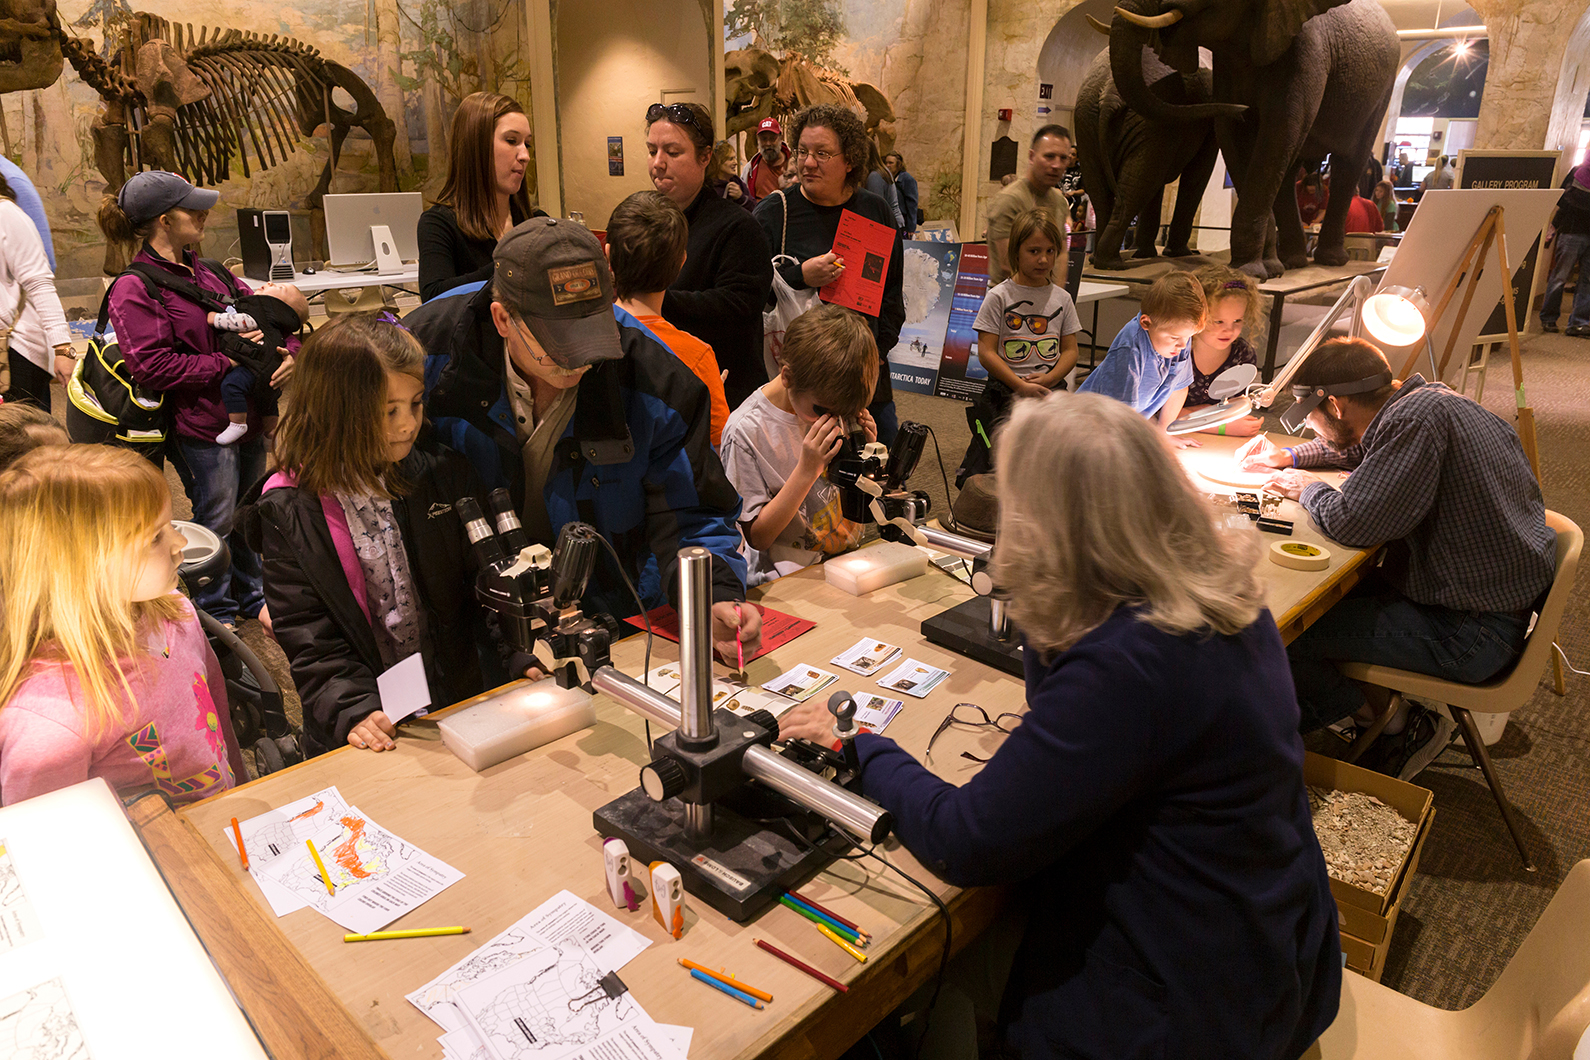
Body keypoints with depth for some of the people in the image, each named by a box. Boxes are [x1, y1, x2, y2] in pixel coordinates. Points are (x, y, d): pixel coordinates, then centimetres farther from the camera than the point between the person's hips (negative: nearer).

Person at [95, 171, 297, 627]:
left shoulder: (209, 273, 12)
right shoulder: (133, 289, -11)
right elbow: (151, 365, -20)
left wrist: (289, 351, -5)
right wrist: (229, 364, -19)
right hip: (199, 424, -7)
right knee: (216, 520, 5)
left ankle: (251, 596, 37)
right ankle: (215, 613, 24)